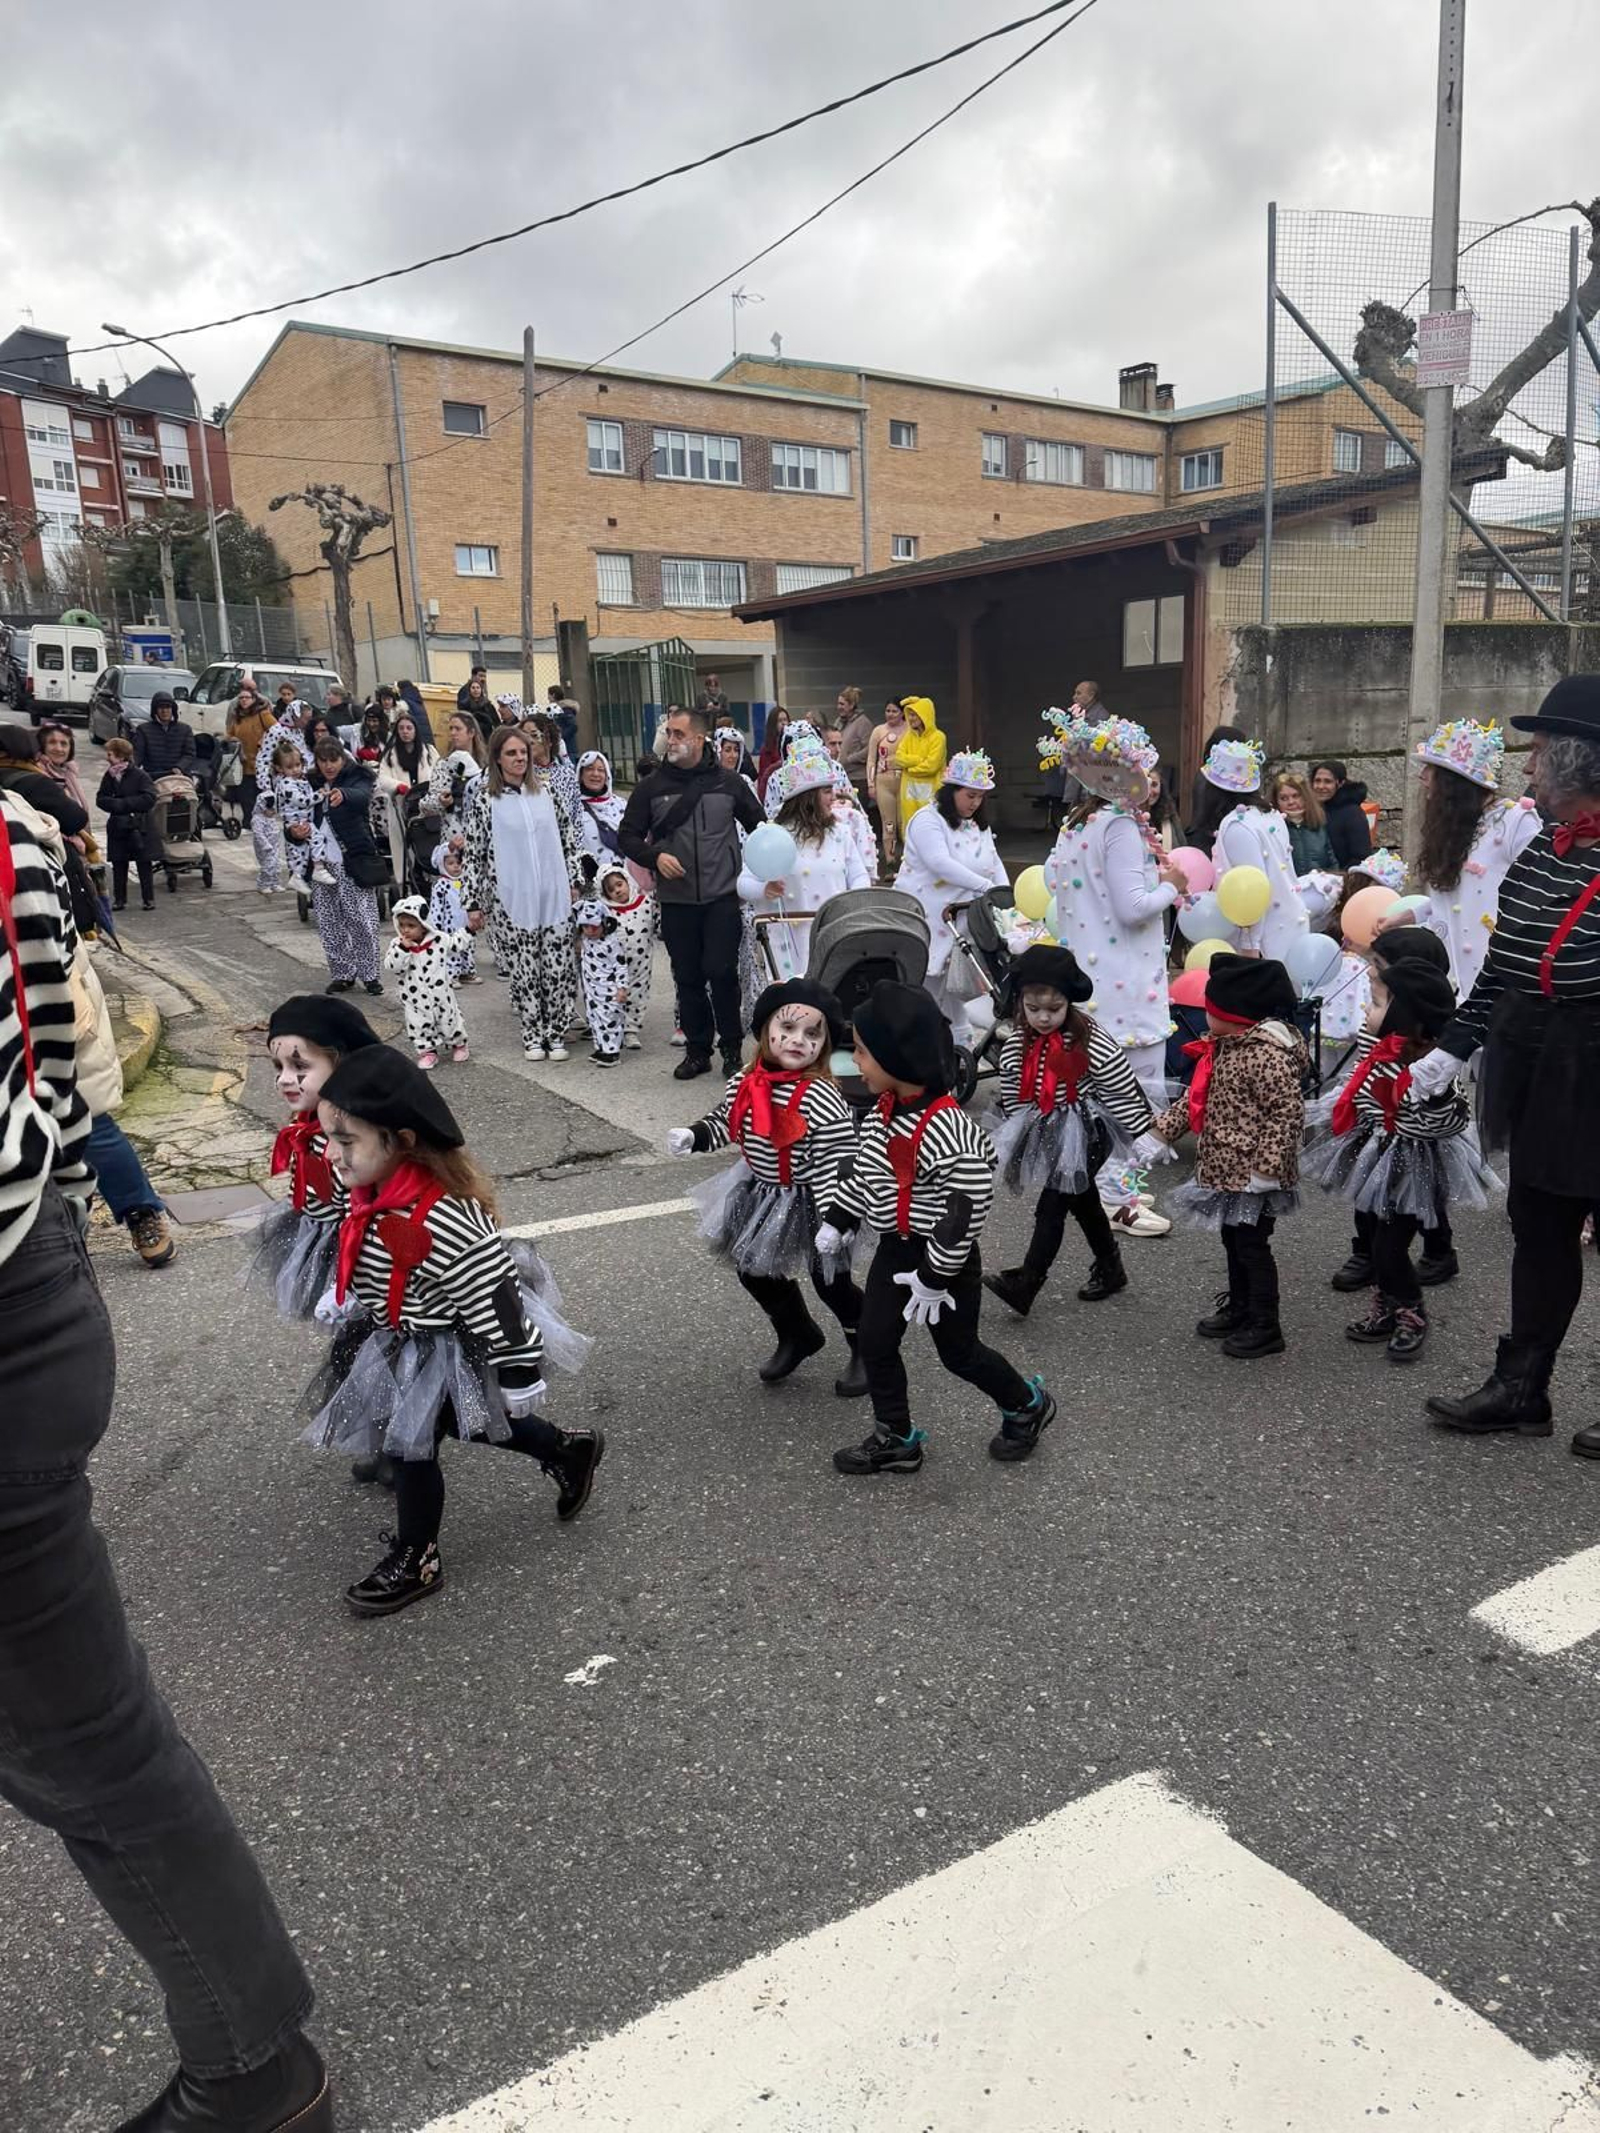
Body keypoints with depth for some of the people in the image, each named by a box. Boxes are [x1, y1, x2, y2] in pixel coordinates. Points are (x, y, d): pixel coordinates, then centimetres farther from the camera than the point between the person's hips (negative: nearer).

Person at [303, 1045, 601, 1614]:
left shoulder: (446, 1221, -38)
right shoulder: (372, 1191, -11)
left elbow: (497, 1300, -30)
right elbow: (359, 1262, 12)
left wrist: (519, 1375, -22)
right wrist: (342, 1301, 23)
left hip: (447, 1351, -9)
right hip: (401, 1341, 9)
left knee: (410, 1445, 7)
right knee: (475, 1423, 26)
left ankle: (415, 1561, 33)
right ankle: (567, 1450, 49)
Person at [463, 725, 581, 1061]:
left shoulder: (545, 789, 6)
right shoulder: (486, 799, -3)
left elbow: (565, 838, 13)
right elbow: (473, 854, -2)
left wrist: (572, 881, 9)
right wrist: (473, 904, -4)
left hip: (554, 896, 2)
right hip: (511, 901, -2)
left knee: (559, 968, 2)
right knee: (523, 972, 4)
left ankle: (556, 1033, 17)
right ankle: (532, 1035, 20)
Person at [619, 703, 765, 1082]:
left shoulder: (728, 783, 2)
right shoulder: (651, 788, 3)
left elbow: (759, 825, 13)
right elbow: (628, 836, 7)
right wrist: (654, 856, -11)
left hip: (722, 897, -2)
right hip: (676, 901, 2)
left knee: (721, 972, -7)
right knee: (688, 977, 7)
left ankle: (731, 1048, 10)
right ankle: (697, 1050, 19)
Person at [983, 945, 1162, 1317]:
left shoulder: (1093, 1044, -21)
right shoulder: (1016, 1045, -5)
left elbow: (1124, 1091, -13)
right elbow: (1012, 1097, 7)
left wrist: (1144, 1134, -7)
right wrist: (1014, 1142, 13)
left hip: (1086, 1133, -6)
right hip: (1046, 1134, 6)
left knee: (1051, 1207, -11)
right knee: (1082, 1200, 21)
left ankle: (1025, 1284, -9)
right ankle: (1109, 1268, 40)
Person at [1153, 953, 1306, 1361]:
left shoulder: (1268, 1055, -24)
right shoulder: (1224, 1046, 7)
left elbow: (1288, 1114, -25)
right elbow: (1197, 1098, 16)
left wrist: (1266, 1168, -25)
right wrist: (1162, 1128, 11)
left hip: (1251, 1174, -9)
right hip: (1224, 1169, 9)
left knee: (1252, 1246, 1)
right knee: (1233, 1241, 20)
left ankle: (1265, 1328, 14)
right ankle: (1238, 1309, 36)